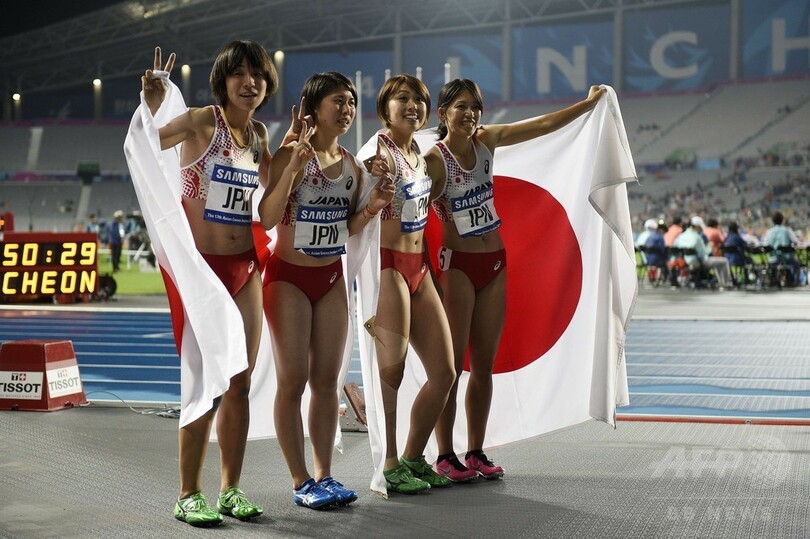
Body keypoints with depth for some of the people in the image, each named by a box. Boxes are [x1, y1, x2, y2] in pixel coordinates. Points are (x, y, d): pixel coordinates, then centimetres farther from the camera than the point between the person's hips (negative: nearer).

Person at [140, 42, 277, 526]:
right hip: (202, 267, -6)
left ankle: (231, 489, 19)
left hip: (245, 268, 6)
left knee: (240, 384, 8)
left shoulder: (258, 133, 10)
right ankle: (189, 495, 7)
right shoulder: (203, 121, -8)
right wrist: (151, 105, -33)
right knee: (206, 385, -4)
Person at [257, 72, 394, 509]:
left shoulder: (352, 165, 7)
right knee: (293, 382, -2)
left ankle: (324, 475, 15)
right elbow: (267, 218, -20)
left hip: (332, 278, 6)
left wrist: (373, 206, -2)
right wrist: (293, 169, -29)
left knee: (327, 379, 7)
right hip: (289, 277, -6)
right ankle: (301, 482, 6)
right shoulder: (291, 155, -12)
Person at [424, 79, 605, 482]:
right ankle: (445, 456, 5)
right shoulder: (435, 159, -13)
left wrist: (590, 102, 14)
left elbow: (543, 125, 12)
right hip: (458, 266, -6)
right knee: (451, 365, -3)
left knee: (484, 365, 9)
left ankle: (476, 452, 16)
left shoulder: (486, 140, 5)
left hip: (495, 262, 6)